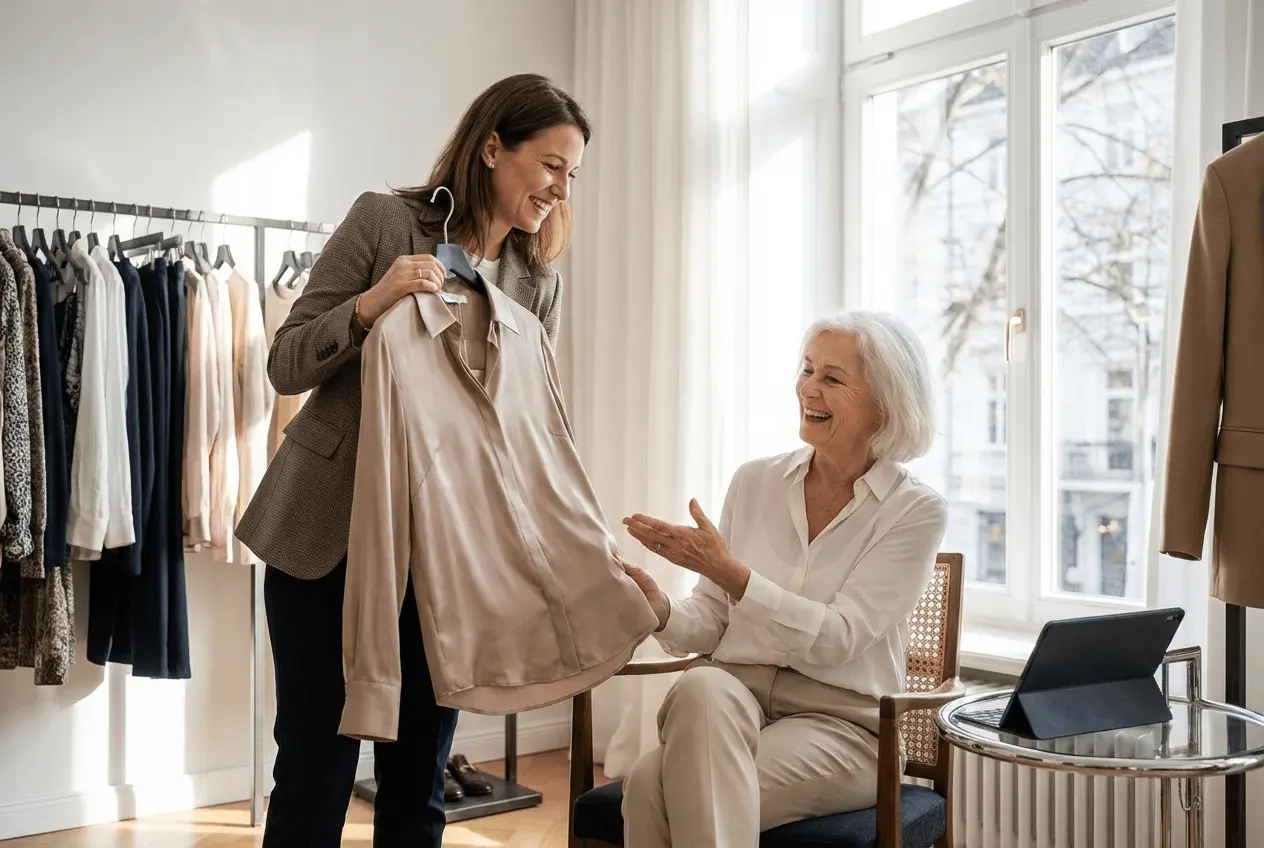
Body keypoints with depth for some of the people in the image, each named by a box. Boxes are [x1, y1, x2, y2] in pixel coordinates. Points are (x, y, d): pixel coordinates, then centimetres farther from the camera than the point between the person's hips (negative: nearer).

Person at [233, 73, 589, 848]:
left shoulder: (540, 286, 5)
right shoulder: (385, 220, -5)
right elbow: (286, 365, -5)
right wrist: (369, 306, -23)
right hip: (331, 534, -3)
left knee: (419, 784, 9)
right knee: (316, 773, 1)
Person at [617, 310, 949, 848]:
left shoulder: (917, 511, -3)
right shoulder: (755, 482, 8)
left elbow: (837, 637, -14)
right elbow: (709, 624, 8)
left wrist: (729, 571, -24)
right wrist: (662, 611, -15)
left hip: (837, 719, -4)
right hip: (730, 695, 4)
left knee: (654, 786, -31)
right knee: (702, 686, -35)